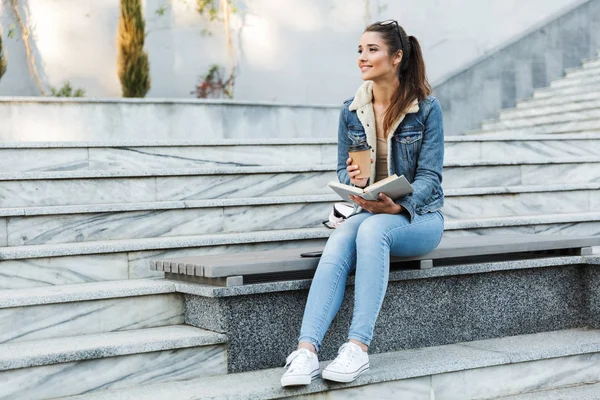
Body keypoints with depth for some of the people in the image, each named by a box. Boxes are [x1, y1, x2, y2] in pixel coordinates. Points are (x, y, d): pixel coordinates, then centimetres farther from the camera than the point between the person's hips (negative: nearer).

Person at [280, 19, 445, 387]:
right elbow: (343, 172, 10)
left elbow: (429, 176, -8)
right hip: (367, 212, 4)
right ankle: (306, 351, -44)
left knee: (372, 229, -37)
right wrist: (352, 179, -15)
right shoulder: (351, 110, 7)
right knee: (337, 244, -31)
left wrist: (398, 206, -27)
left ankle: (358, 348, -42)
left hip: (418, 216, -3)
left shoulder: (427, 108, -5)